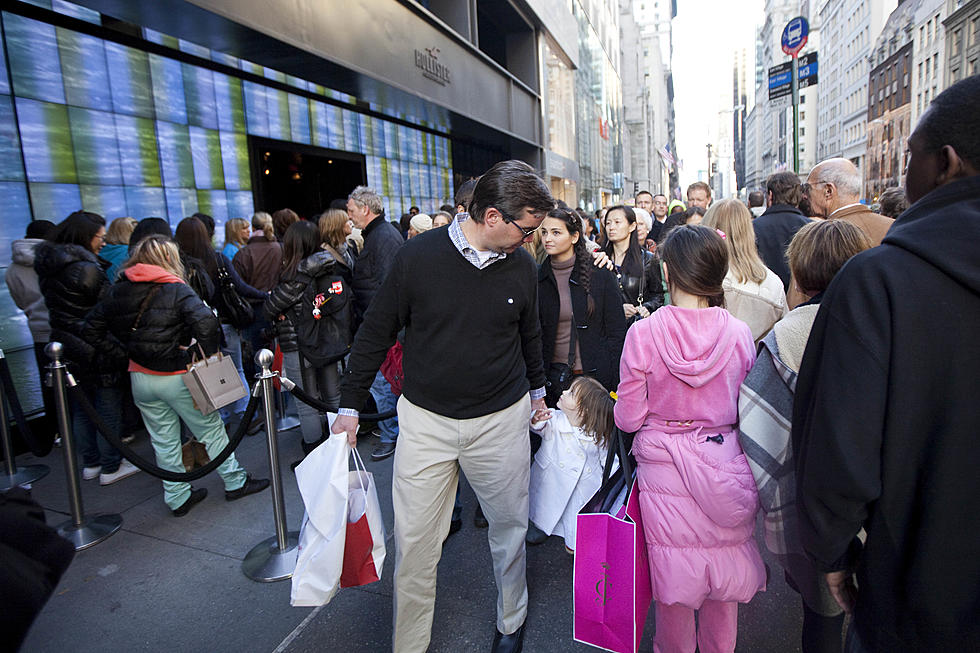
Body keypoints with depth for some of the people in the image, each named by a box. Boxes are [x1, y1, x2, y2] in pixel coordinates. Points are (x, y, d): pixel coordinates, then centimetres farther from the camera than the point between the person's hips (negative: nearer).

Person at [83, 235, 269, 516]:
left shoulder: (119, 291, 5)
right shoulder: (177, 290, -13)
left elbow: (93, 326, 11)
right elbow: (206, 321, -28)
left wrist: (118, 349, 13)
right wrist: (208, 355, -17)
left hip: (140, 377, 5)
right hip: (175, 377, -5)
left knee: (163, 441, 15)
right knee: (210, 429, 10)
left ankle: (178, 498, 25)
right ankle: (235, 482, 22)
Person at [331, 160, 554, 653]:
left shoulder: (521, 265, -3)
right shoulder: (418, 257, -12)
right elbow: (376, 331, -2)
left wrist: (537, 389, 25)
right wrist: (350, 405, 2)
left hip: (501, 421, 2)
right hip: (426, 419, -1)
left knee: (509, 529, 16)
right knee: (413, 541, 7)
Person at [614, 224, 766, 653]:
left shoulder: (643, 334, -17)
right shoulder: (739, 334, -10)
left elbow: (627, 418, -10)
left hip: (664, 467, -2)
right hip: (724, 468, 2)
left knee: (672, 571, 18)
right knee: (724, 565, 23)